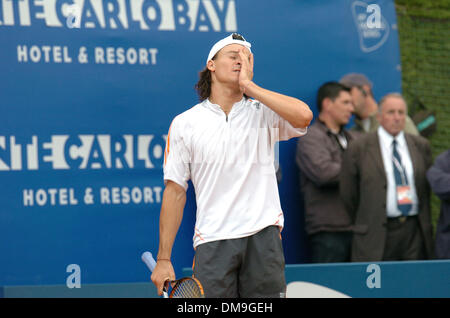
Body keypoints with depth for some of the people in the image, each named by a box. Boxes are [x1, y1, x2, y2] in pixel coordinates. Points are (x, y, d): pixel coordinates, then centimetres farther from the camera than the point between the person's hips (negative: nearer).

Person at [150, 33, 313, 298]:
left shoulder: (264, 114, 6)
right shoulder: (184, 124, 7)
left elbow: (303, 116, -16)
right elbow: (175, 191, 8)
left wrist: (248, 85, -8)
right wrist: (163, 259, 4)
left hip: (263, 235, 0)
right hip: (212, 243, 0)